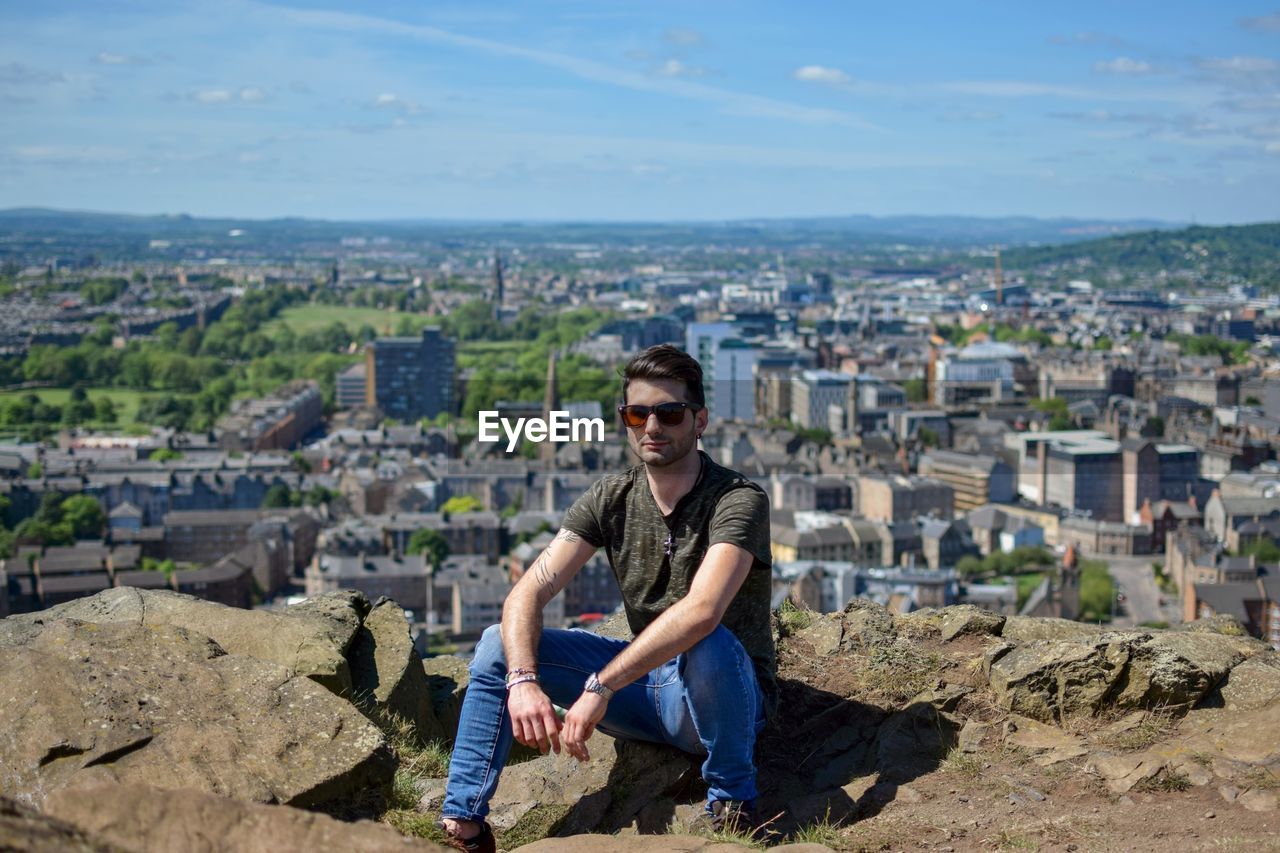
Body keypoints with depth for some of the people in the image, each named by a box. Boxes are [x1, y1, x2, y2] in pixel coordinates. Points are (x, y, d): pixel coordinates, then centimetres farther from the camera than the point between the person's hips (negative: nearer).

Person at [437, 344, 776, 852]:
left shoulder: (737, 501, -19)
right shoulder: (611, 499, -3)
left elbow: (701, 612, -37)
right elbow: (527, 595, -11)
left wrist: (600, 688, -39)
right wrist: (523, 681, -30)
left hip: (728, 693, -5)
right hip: (645, 682, 5)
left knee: (707, 643, -39)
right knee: (500, 644, -8)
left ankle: (732, 799, -13)